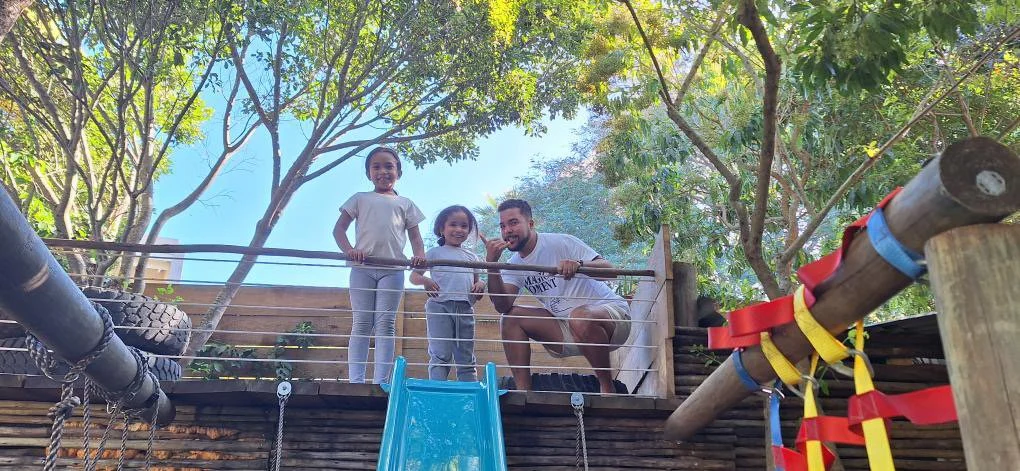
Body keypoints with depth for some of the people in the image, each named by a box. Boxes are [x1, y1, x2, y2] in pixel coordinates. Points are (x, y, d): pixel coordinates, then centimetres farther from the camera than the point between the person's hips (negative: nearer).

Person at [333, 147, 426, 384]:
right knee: (361, 323, -2)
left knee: (385, 325, -3)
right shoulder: (360, 199, 16)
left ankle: (380, 381, -5)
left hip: (392, 269, 0)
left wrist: (419, 255, -11)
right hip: (362, 268, 0)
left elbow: (414, 235, 12)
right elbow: (339, 228, 8)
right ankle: (356, 380, -4)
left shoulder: (405, 204, 18)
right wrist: (349, 250, -13)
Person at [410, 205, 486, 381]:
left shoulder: (472, 257, 20)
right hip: (440, 306, -4)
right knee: (440, 355, -8)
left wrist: (480, 285, 0)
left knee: (466, 359, 8)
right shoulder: (435, 253, 9)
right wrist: (424, 280, -15)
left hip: (465, 308, 4)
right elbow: (414, 275, 7)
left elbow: (476, 280, 24)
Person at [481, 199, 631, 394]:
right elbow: (503, 306, -10)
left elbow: (609, 269, -19)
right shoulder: (514, 265, 5)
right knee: (511, 317, -6)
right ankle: (523, 392, -7)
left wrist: (579, 264, -39)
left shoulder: (560, 243, -12)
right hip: (566, 331, 6)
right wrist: (491, 264, -20)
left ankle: (607, 388, -18)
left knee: (580, 317, -38)